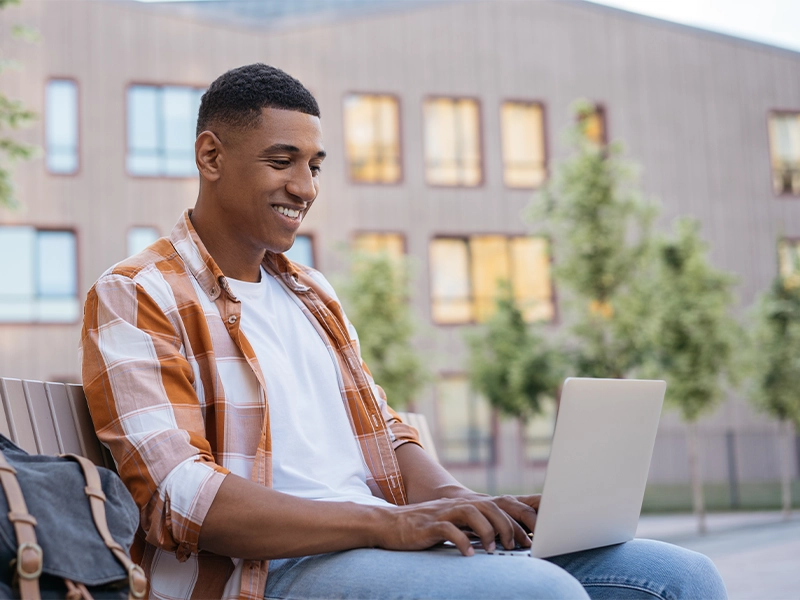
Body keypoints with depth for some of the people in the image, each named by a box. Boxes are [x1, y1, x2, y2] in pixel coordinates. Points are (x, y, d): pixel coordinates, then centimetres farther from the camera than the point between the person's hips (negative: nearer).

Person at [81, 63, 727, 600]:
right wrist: (388, 523, -22)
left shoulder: (311, 293, 24)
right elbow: (180, 498, -14)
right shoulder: (136, 296, -1)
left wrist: (459, 502, -2)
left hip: (389, 541, 8)